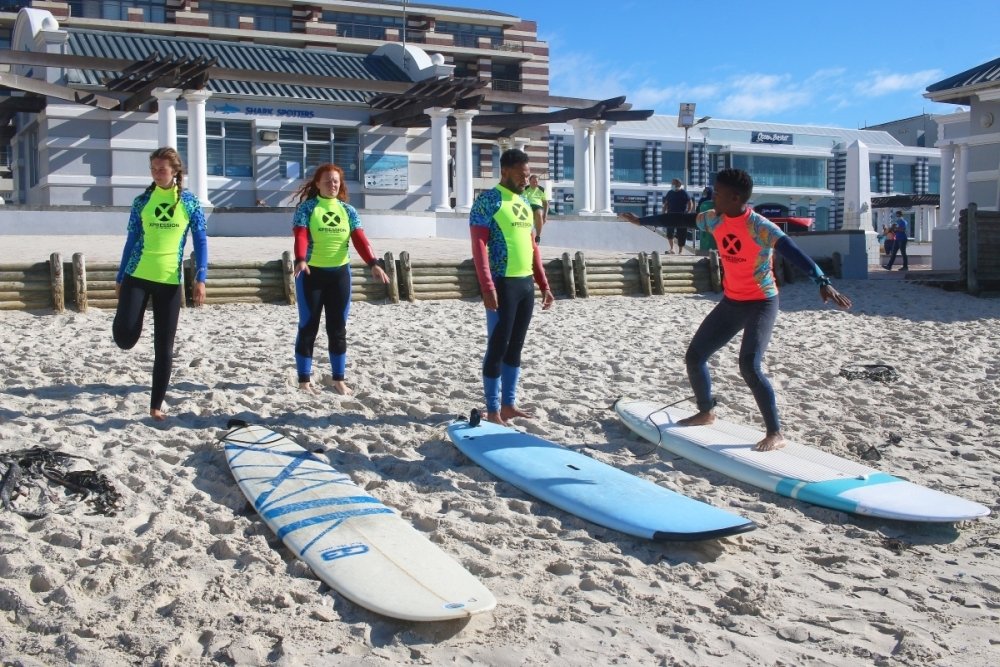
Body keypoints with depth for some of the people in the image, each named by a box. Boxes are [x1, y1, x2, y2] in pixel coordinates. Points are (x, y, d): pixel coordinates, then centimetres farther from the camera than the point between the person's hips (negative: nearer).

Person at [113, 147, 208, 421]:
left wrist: (200, 279, -8)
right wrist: (119, 278, 11)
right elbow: (131, 241, 10)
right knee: (124, 337, -17)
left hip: (170, 281, 0)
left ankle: (156, 405, 15)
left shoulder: (189, 201, 2)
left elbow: (201, 242, 1)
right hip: (137, 276, 0)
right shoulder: (142, 201, 4)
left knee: (164, 347, 3)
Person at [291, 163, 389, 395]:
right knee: (308, 327, 1)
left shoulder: (348, 211, 7)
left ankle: (339, 380, 17)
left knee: (338, 328, 7)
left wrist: (373, 264, -20)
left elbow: (360, 239, -4)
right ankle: (304, 381, 10)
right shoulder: (306, 208, -4)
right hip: (312, 273, -3)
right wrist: (300, 260, -36)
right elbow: (300, 237, -17)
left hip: (340, 273, 4)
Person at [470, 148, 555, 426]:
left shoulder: (525, 203, 16)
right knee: (497, 347, -3)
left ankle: (509, 404, 22)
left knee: (515, 347, 13)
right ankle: (493, 411, 3)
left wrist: (544, 284, 17)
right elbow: (479, 246, -15)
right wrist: (487, 287, -23)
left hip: (526, 284, 8)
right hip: (503, 284, -8)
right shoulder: (488, 201, -9)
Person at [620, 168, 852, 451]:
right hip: (731, 302, 8)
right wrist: (641, 221, 25)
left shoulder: (760, 227, -23)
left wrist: (822, 282, -50)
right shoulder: (715, 219, -2)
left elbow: (794, 253, -35)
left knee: (749, 367, -24)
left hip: (761, 303, -7)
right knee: (694, 356, 10)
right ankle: (706, 411, 34)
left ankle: (775, 433, -12)